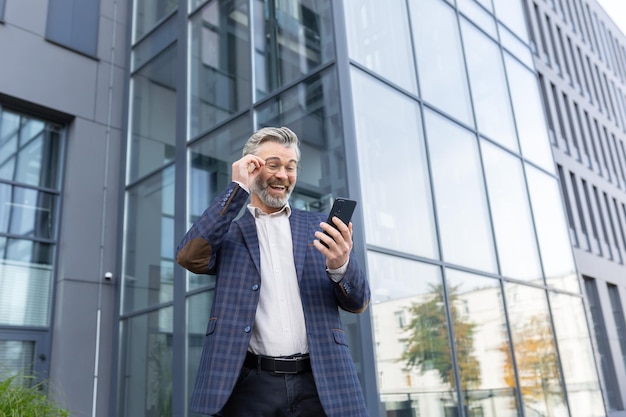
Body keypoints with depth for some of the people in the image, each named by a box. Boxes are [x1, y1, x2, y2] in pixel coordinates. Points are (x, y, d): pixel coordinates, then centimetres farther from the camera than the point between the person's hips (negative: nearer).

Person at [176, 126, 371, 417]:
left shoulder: (318, 227, 10)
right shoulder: (227, 230, 8)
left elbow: (358, 303, 7)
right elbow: (189, 257, -12)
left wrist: (341, 265, -16)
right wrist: (238, 188, -8)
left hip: (318, 383, 1)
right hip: (250, 385, -1)